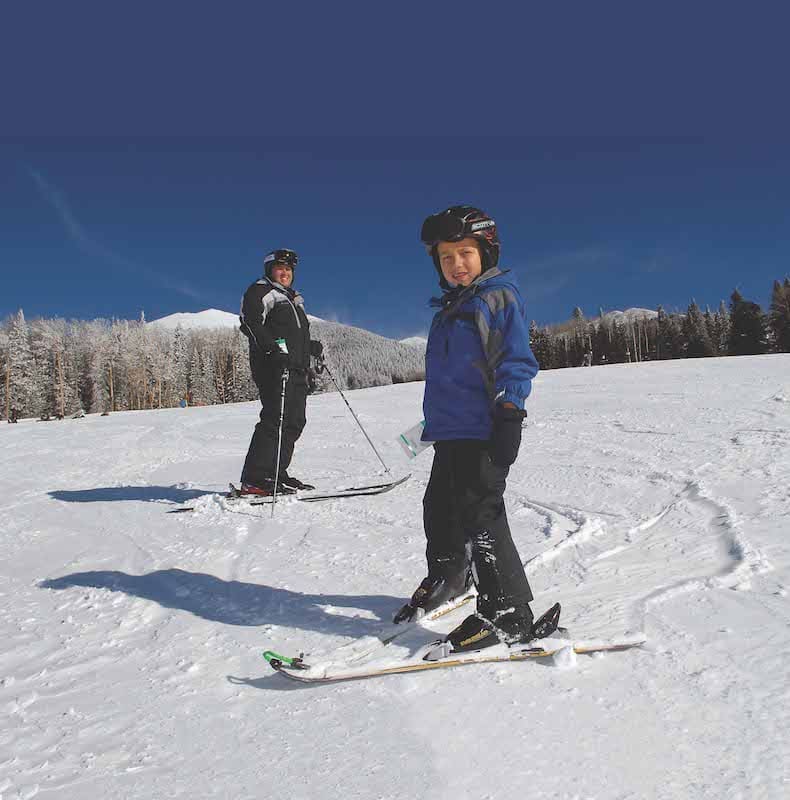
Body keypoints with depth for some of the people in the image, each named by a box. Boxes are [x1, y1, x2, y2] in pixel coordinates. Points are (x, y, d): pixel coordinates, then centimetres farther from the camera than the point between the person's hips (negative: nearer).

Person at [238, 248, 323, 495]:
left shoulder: (293, 298, 29)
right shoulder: (259, 291, 2)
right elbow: (250, 323, -12)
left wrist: (311, 346, 18)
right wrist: (273, 347, -24)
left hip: (297, 368, 9)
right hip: (274, 365, -9)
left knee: (295, 421, 6)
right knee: (276, 418, -17)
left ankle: (276, 474, 12)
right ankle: (254, 480, -17)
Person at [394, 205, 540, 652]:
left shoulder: (500, 295, -4)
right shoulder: (450, 306, 20)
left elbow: (516, 361, -12)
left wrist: (508, 413, -20)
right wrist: (432, 422, 27)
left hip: (484, 431, -9)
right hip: (450, 431, 9)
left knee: (479, 515, -10)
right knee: (439, 507, 18)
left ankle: (510, 615, 1)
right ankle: (446, 579, 42)